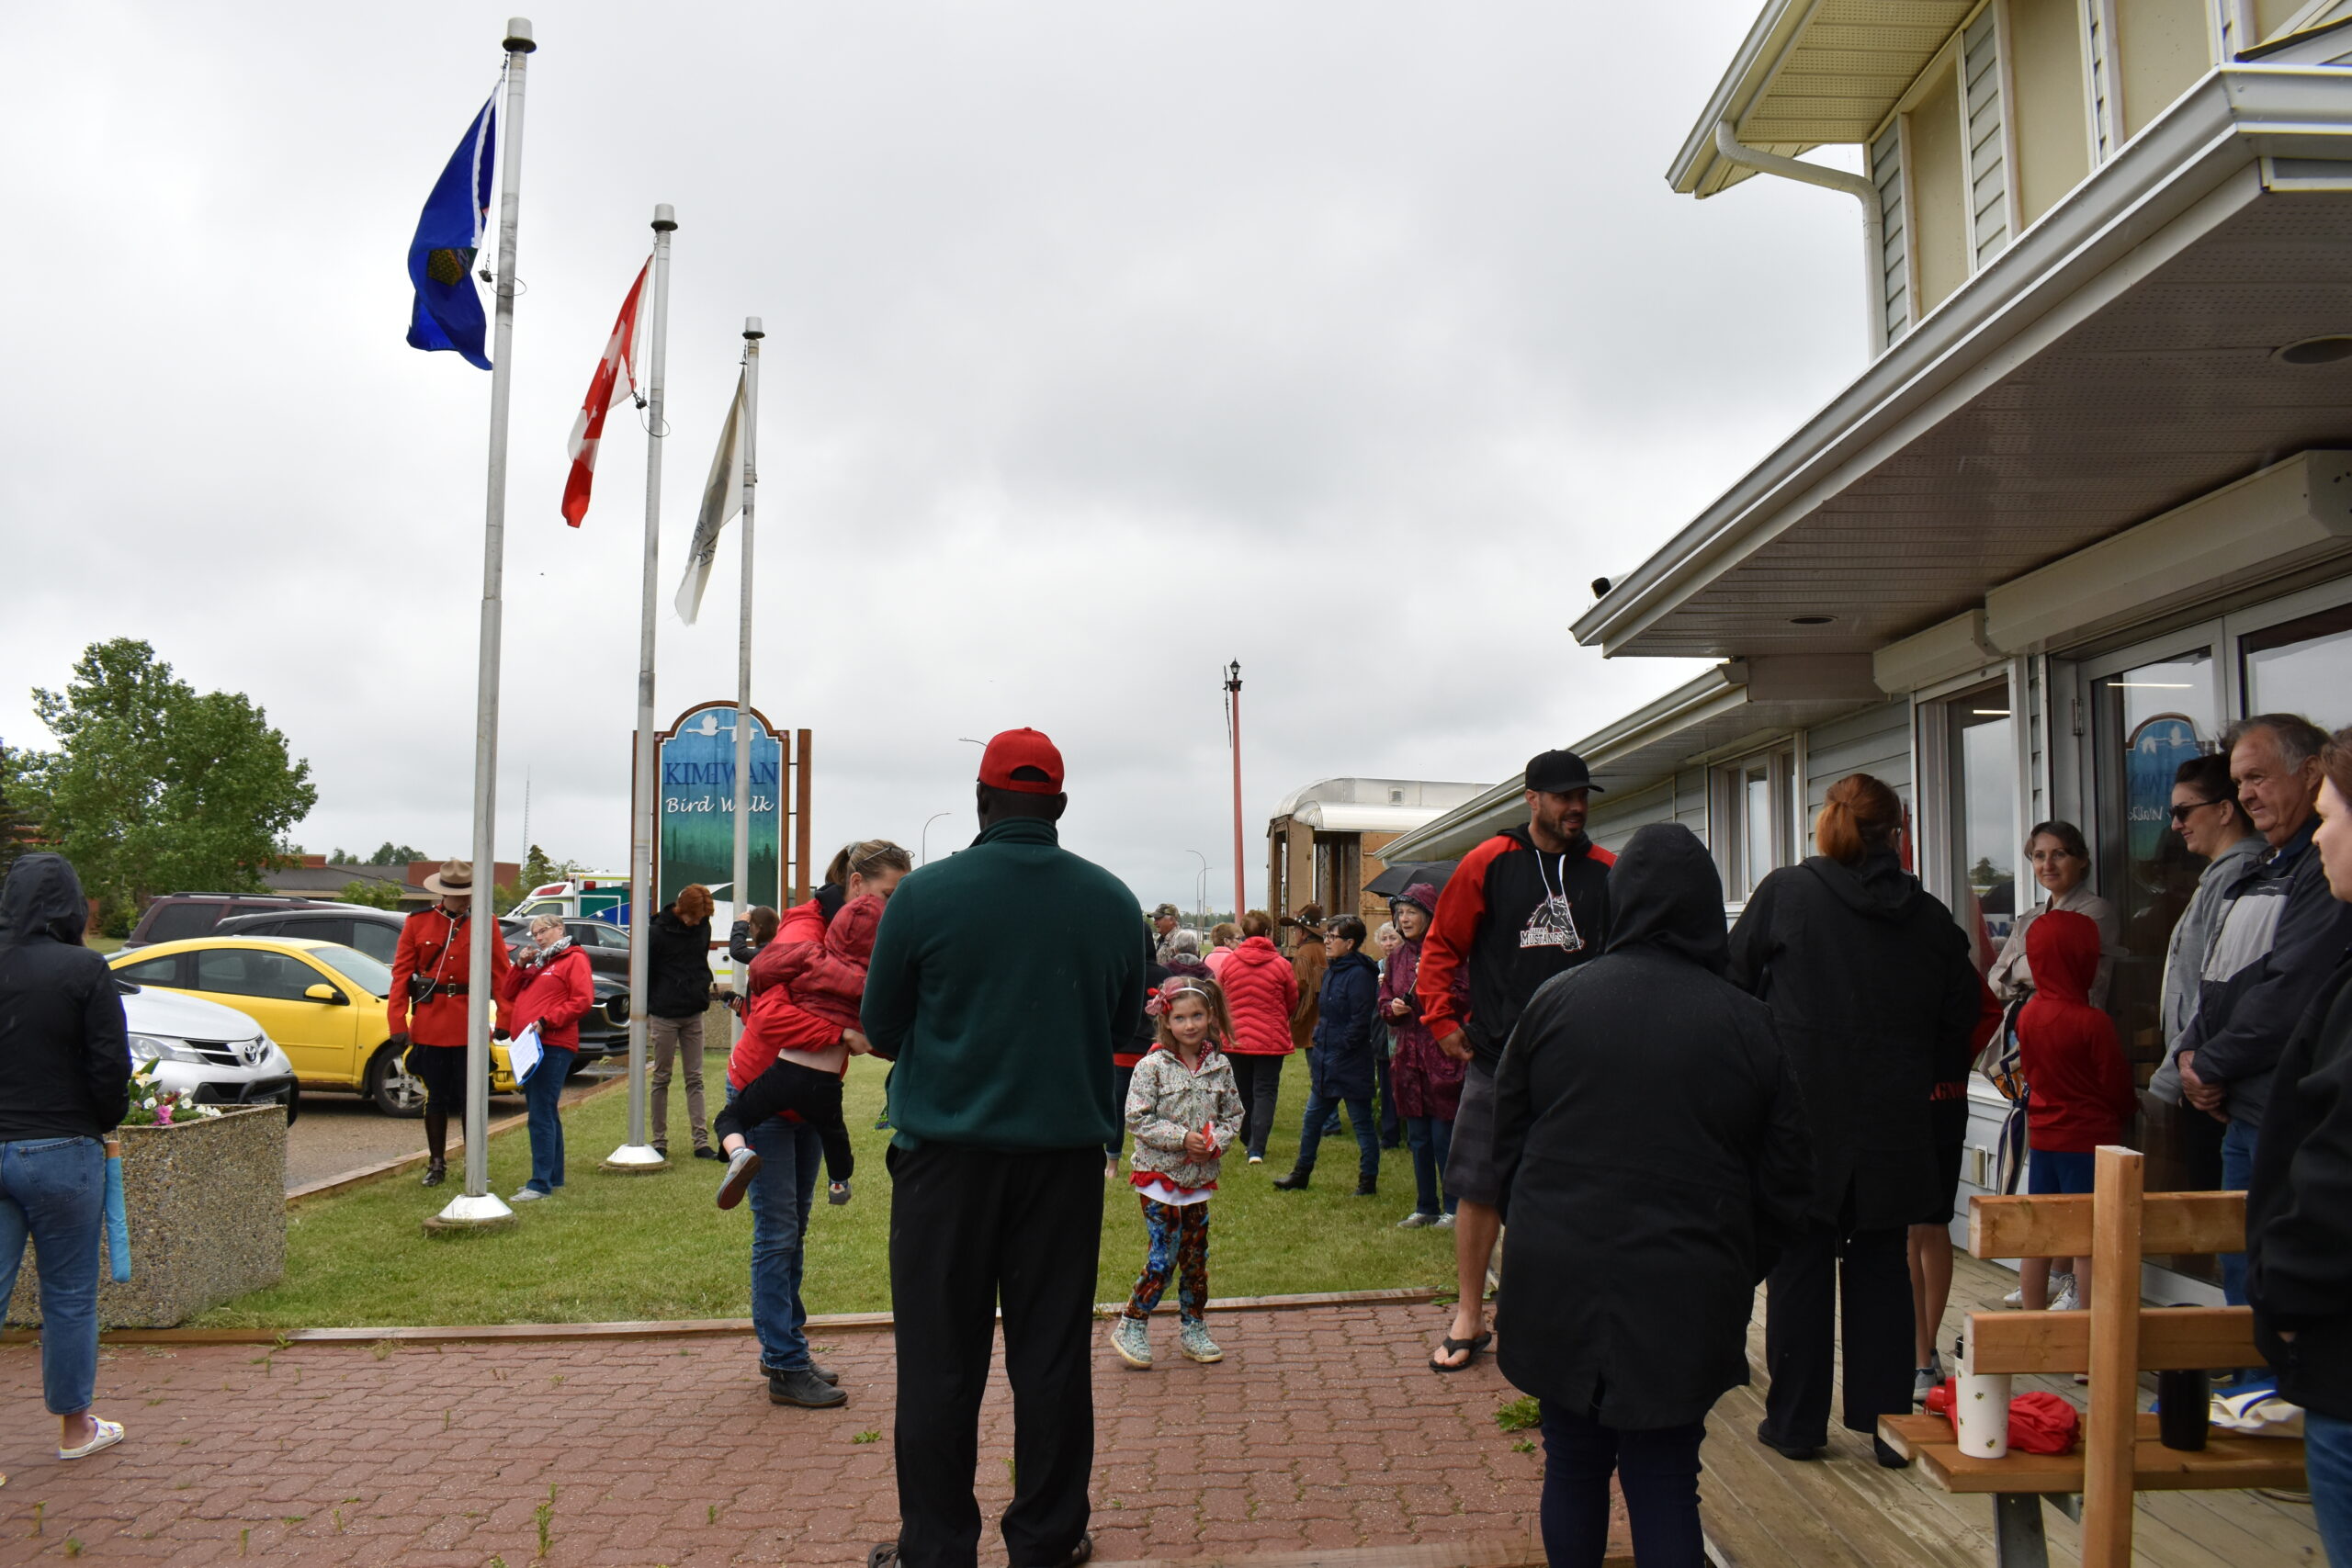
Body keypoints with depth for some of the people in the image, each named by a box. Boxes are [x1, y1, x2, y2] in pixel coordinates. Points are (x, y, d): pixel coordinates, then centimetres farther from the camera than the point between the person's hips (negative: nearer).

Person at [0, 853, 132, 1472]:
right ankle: (75, 1427, 23)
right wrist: (105, 1125, 7)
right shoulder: (84, 971, -12)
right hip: (61, 1152, -3)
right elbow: (111, 1068, -12)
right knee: (69, 1295, 10)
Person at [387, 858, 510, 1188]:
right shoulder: (417, 923, 3)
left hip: (470, 1027, -1)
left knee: (471, 1099, 4)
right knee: (435, 1098, 10)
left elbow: (500, 974, 0)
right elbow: (401, 974, 1)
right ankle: (436, 1165, 22)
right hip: (429, 1025, 1)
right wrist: (398, 1024, -5)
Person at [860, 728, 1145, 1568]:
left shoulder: (925, 894, -8)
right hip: (1067, 1151, 2)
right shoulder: (1111, 901, -1)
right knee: (1052, 1356, 11)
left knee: (940, 1360, 8)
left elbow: (881, 1030, 2)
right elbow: (1127, 1025, 12)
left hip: (948, 1152, -2)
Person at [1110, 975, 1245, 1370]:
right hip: (1159, 1175, -5)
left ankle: (1193, 1330, 25)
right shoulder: (1152, 1067, -11)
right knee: (1162, 1257, -6)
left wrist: (1216, 1141, -10)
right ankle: (1131, 1327, 11)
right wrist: (1181, 1138, -20)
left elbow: (1233, 1115, 9)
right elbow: (1137, 1119, -14)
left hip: (1199, 1176, 5)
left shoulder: (1220, 1067, 3)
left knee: (1196, 1256, 11)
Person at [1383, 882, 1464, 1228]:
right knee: (1417, 1137, 12)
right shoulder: (1398, 956, 12)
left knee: (1444, 1135, -2)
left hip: (1441, 1056, -6)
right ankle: (1425, 1207, 22)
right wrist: (1392, 1007, -2)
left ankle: (1453, 1208, 11)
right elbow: (1384, 998, 18)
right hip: (1409, 1056, 6)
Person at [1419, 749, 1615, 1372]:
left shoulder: (1605, 871, 5)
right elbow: (1441, 945, 3)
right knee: (1479, 1185, 2)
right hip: (1497, 1057, -1)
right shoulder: (1488, 863, -1)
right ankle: (1469, 1318, 16)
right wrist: (1442, 1020, -3)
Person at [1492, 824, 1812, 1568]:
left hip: (1558, 1283, 1)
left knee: (1572, 1466, 16)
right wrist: (1735, 1274, 16)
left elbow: (1506, 1144, 6)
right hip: (1683, 1297, -1)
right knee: (1665, 1484, 8)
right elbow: (1783, 1180, 2)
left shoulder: (1555, 1000, -2)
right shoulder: (1747, 1023, -4)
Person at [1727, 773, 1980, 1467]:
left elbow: (1734, 984, -2)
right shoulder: (1932, 918, 3)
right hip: (1894, 1127, 3)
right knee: (1882, 1266, 13)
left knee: (1799, 1264, 7)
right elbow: (1958, 1024, 9)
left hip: (1801, 1116, -3)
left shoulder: (1785, 892, -7)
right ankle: (1888, 1421, 18)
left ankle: (1796, 1421, 15)